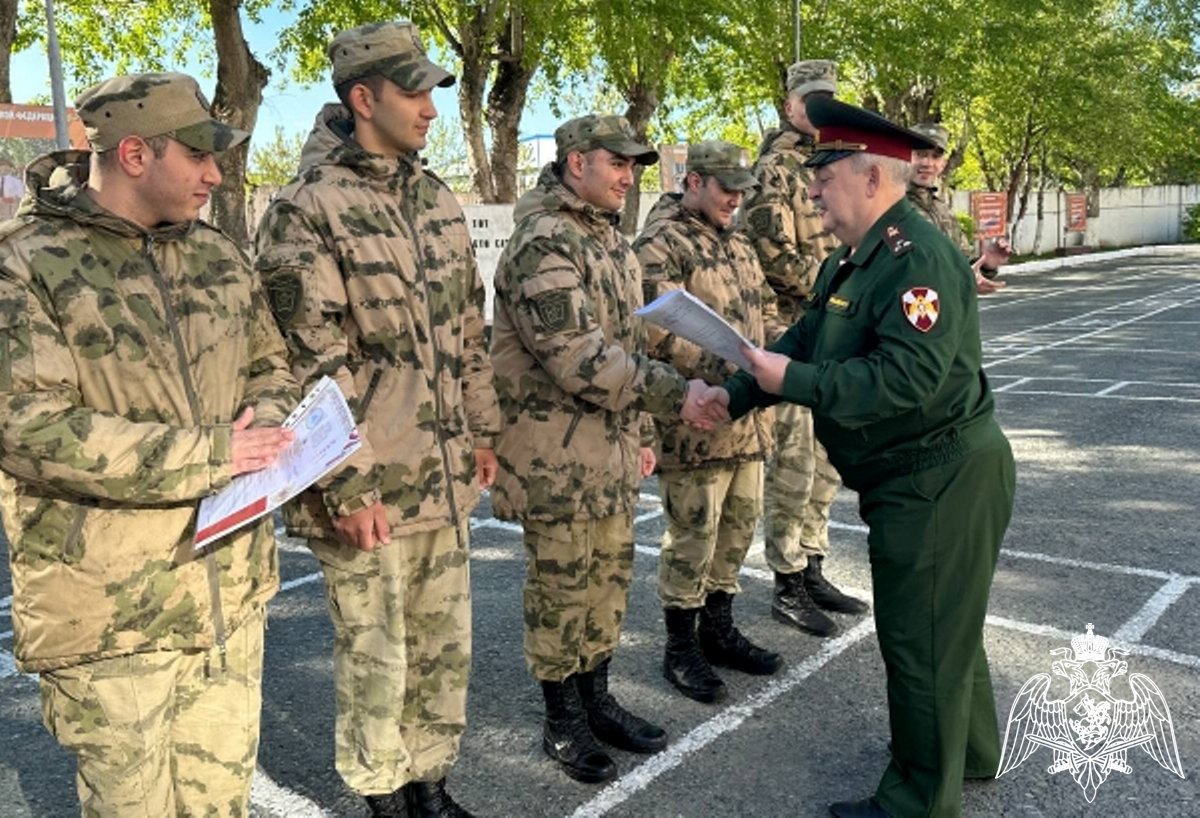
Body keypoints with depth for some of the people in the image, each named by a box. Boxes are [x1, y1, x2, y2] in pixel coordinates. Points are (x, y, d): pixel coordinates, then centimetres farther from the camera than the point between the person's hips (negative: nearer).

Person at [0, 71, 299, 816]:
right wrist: (204, 455, -21)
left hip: (231, 591, 5)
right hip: (110, 612, -5)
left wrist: (266, 421, -7)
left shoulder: (218, 258, 9)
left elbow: (272, 366, 17)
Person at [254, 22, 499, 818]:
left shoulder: (438, 200, 10)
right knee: (374, 655, 9)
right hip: (370, 484, -6)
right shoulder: (306, 210, -13)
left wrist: (482, 430, 14)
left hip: (445, 475, 7)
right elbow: (312, 365, -16)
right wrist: (349, 486, -17)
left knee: (445, 643, 17)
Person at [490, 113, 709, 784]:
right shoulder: (544, 244, -17)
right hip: (558, 452, -9)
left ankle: (596, 699, 32)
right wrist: (677, 393, -23)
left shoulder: (611, 239, 13)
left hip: (612, 446, 9)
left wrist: (642, 430, 18)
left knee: (610, 578, 16)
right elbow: (578, 358, -26)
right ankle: (564, 719, 21)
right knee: (560, 586, 5)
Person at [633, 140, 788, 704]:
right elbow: (661, 337, -21)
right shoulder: (660, 246, -12)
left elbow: (763, 314, 22)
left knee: (739, 525, 17)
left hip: (747, 420, 9)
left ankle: (718, 630, 34)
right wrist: (733, 370, -25)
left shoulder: (737, 246, 17)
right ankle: (681, 648, 18)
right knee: (692, 535, 1)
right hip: (695, 423, -8)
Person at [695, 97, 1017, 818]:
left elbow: (908, 376, -32)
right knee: (945, 623, 24)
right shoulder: (854, 258, 12)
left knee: (923, 639, 2)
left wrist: (794, 381, -26)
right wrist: (736, 395, 3)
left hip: (941, 481, -10)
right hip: (913, 478, 10)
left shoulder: (918, 255, -22)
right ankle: (969, 751, 44)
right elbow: (805, 340, 14)